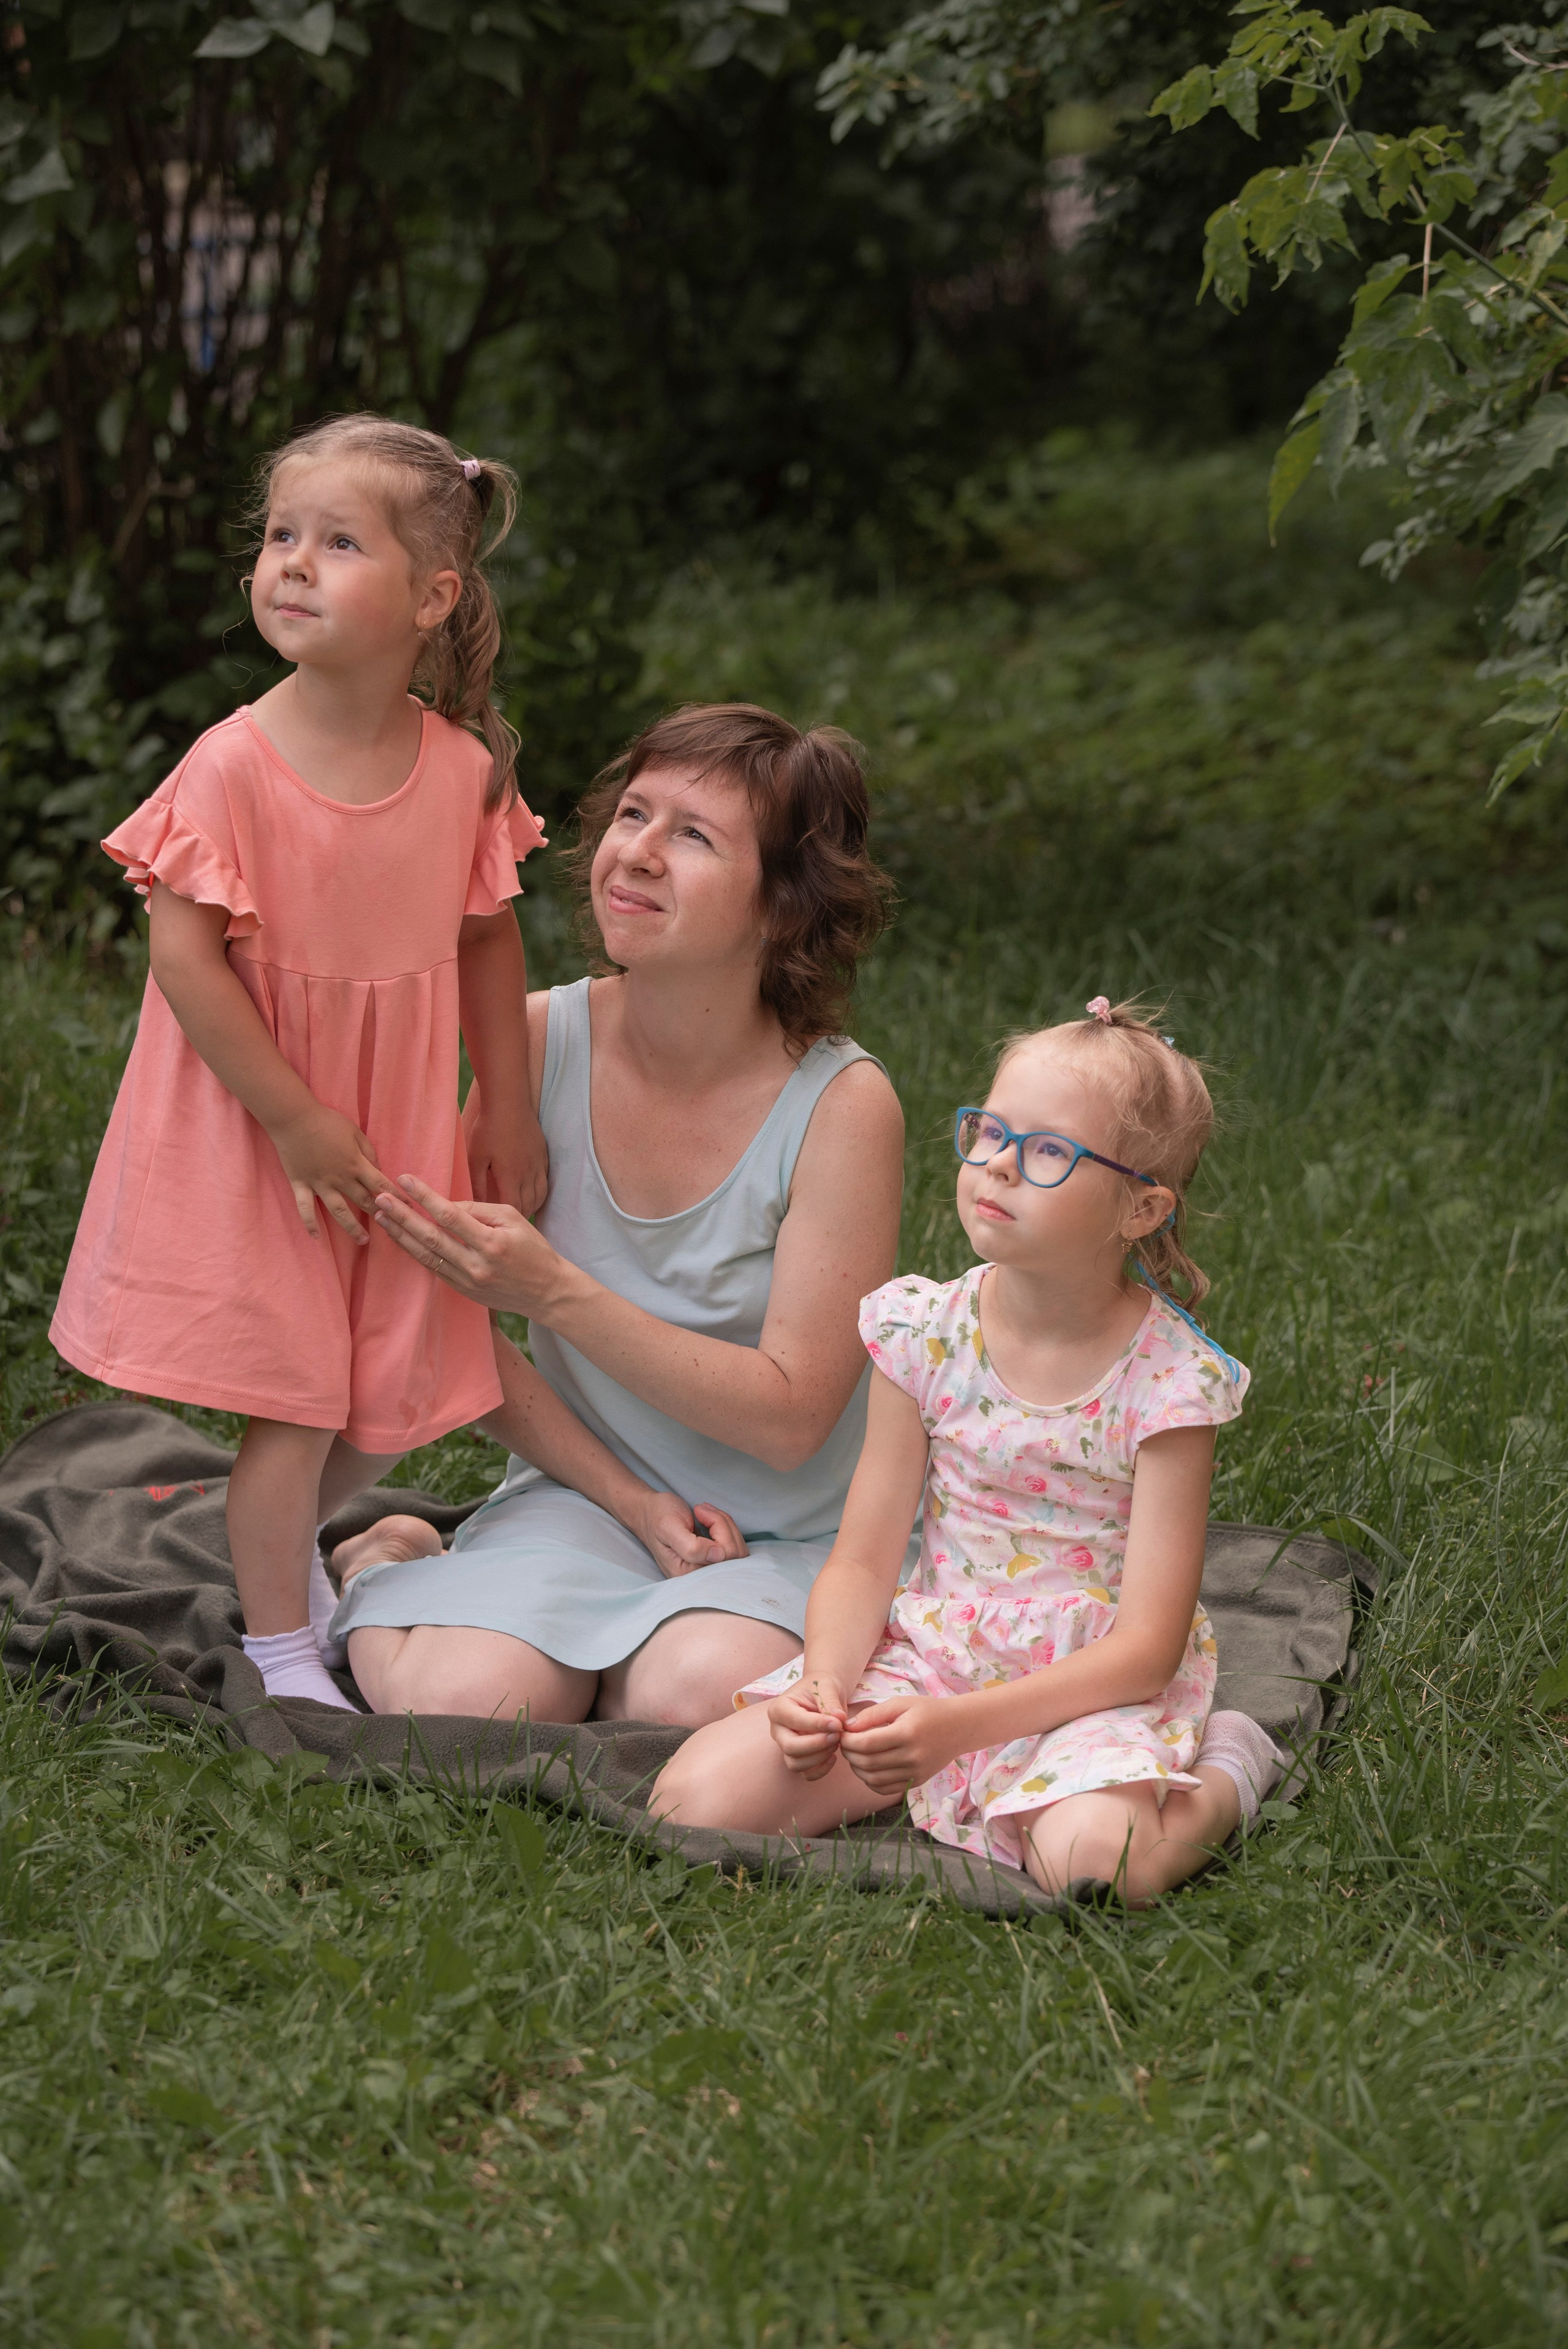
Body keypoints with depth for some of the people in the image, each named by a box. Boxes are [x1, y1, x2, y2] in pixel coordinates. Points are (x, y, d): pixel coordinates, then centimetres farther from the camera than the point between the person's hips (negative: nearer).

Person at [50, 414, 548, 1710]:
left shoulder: (464, 769, -6)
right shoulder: (235, 765, -18)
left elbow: (488, 939, 6)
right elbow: (185, 956, -18)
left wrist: (509, 1111, 10)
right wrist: (297, 1120, -18)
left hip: (400, 1128, 4)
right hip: (254, 1126, -4)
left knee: (399, 1386, 13)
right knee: (299, 1390, -2)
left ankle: (286, 1539, 43)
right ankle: (279, 1651, 16)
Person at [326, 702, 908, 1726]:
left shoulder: (843, 1104, -16)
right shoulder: (540, 1040, -8)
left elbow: (789, 1418, -17)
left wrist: (556, 1292, -27)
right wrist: (633, 1501, -9)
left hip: (797, 1537, -1)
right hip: (583, 1497, 2)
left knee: (695, 1701, -32)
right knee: (460, 1709, -26)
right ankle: (388, 1569, 10)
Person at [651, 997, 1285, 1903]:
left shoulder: (1170, 1378, -14)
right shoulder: (928, 1331, -3)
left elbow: (1147, 1647, -17)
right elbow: (863, 1563, 1)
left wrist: (959, 1724, -29)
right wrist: (824, 1685, -20)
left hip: (1092, 1687, -3)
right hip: (927, 1651, 4)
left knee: (1093, 1861, -35)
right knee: (695, 1799, -16)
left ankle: (1225, 1778, -2)